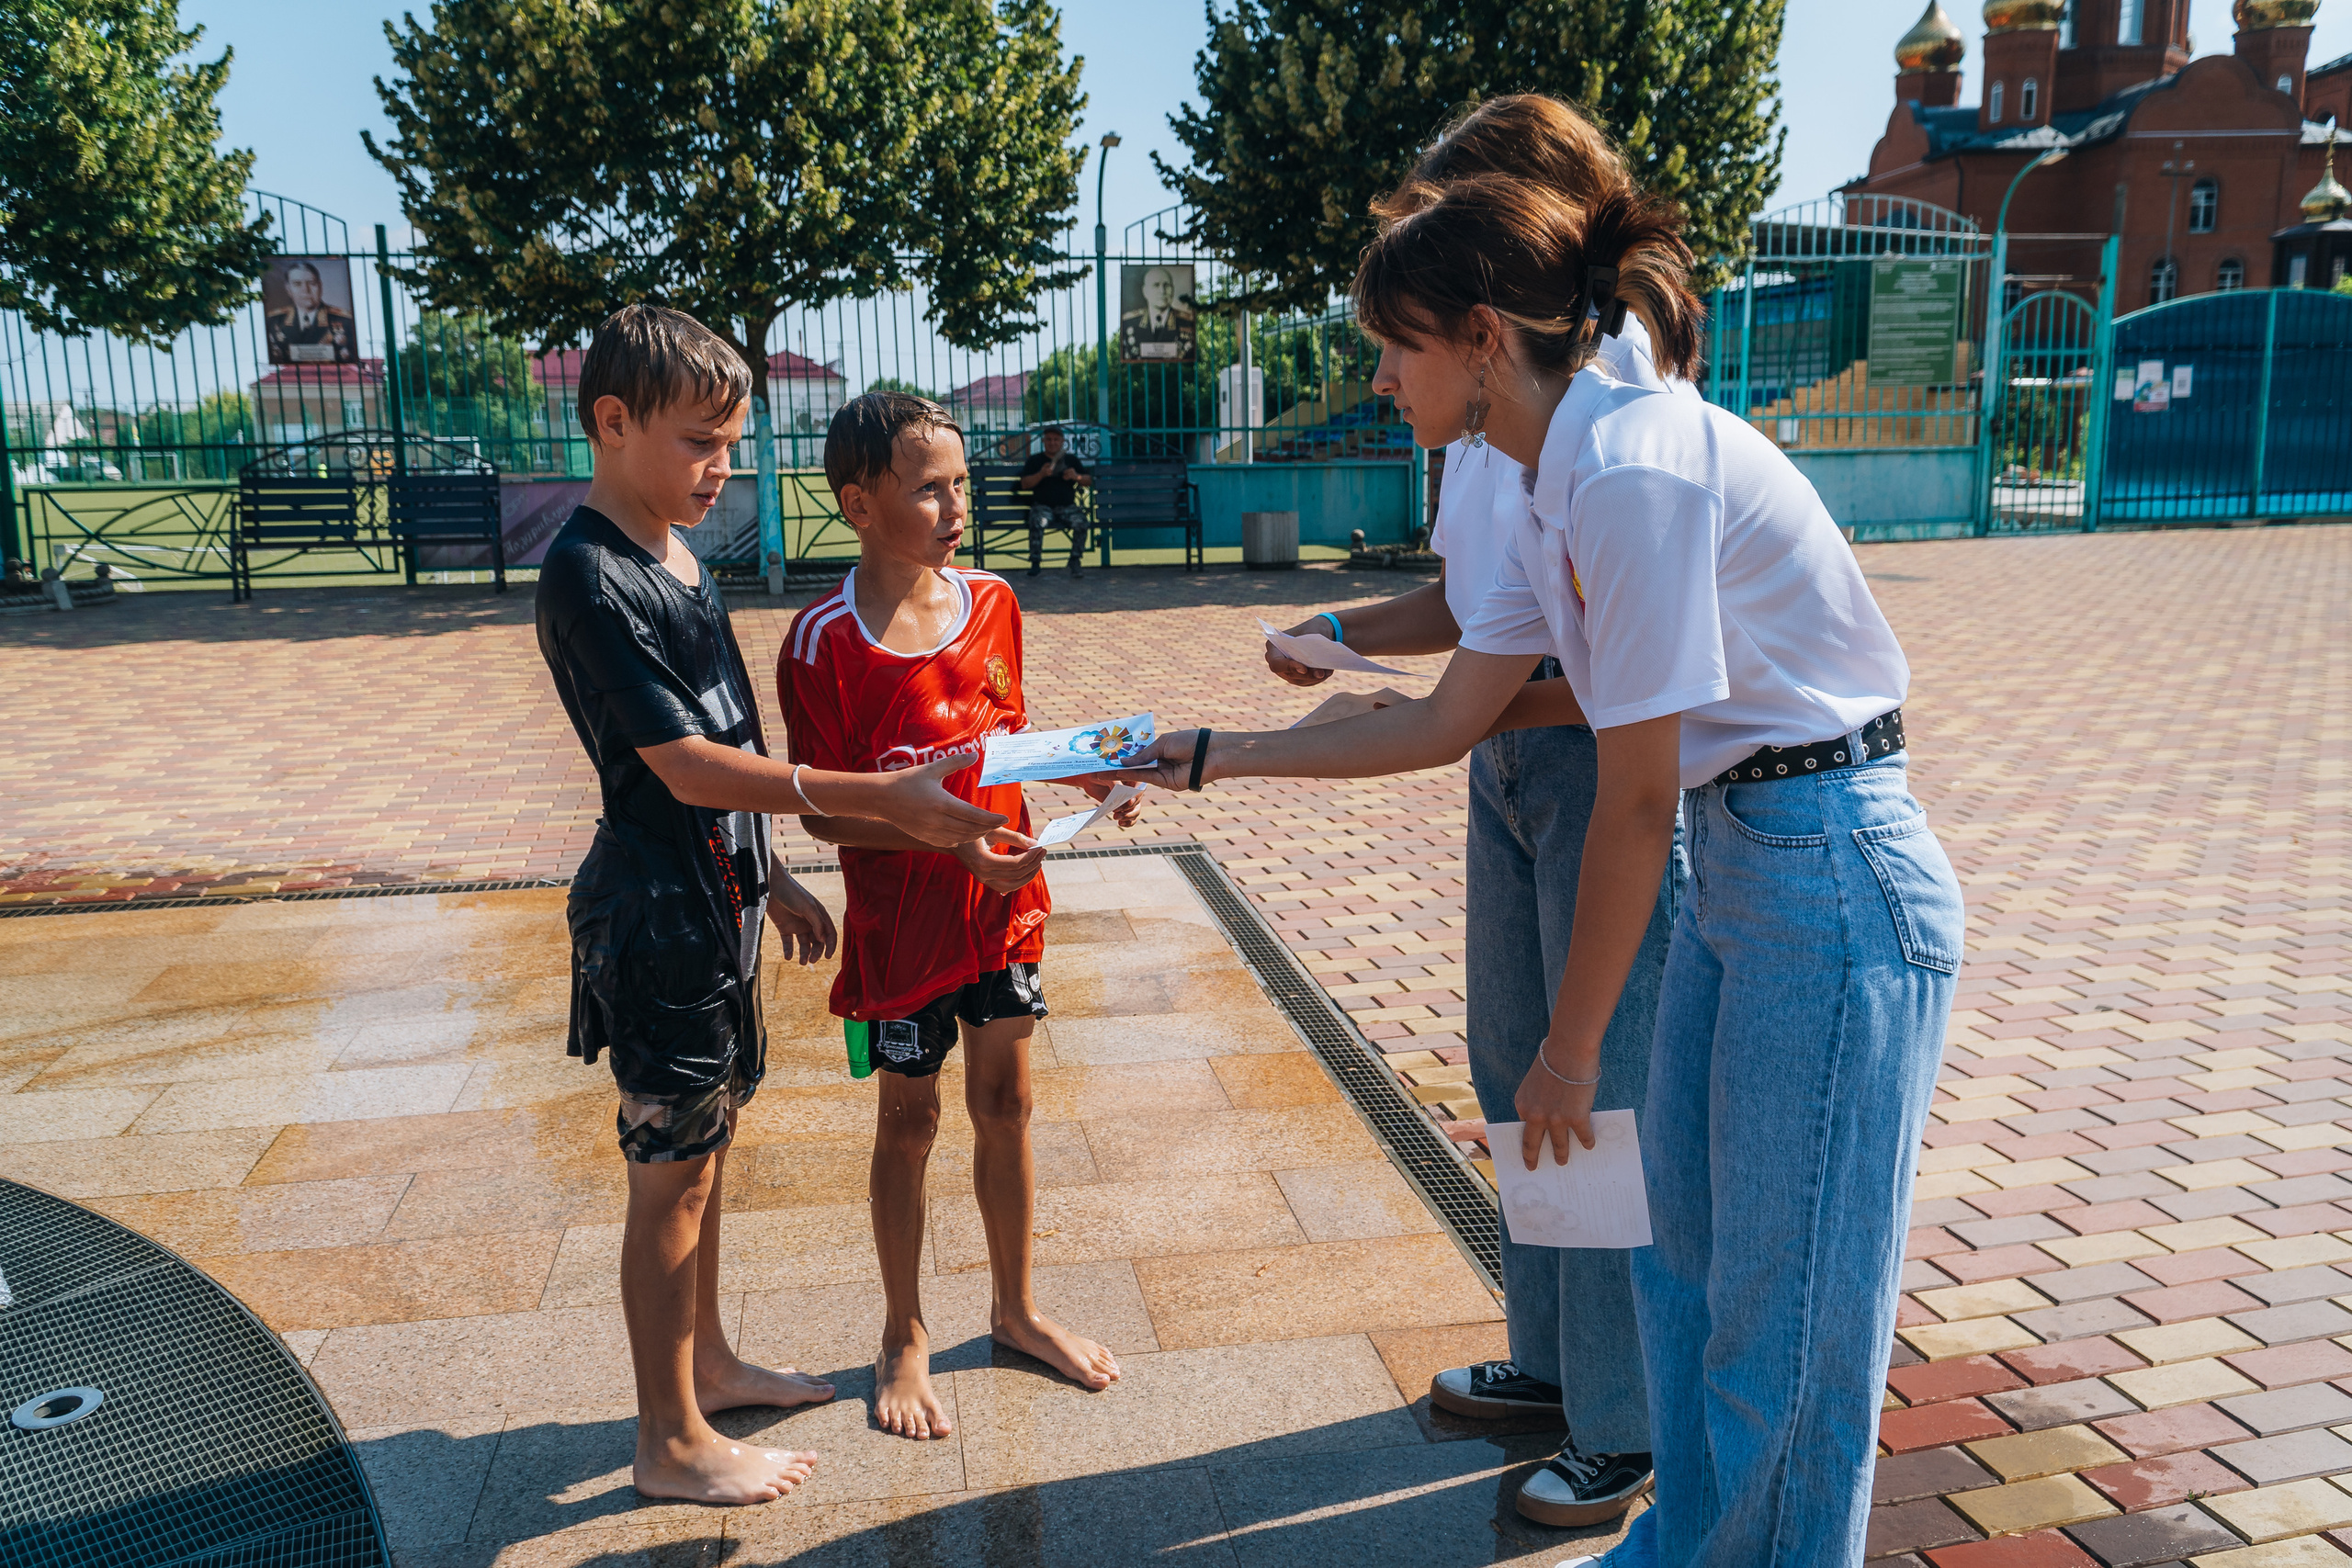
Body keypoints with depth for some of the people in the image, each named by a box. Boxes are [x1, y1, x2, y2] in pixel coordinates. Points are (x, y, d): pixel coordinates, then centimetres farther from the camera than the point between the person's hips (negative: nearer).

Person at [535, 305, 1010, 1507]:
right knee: (673, 1171, 2)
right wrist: (879, 799, -31)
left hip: (717, 898, 9)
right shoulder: (587, 574, -20)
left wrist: (768, 878, 18)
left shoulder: (678, 560, 10)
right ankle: (671, 1441, 18)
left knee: (708, 1142, 19)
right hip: (655, 912, -9)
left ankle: (707, 1361, 36)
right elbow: (687, 768, -26)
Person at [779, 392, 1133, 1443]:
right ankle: (904, 1336, 31)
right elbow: (822, 811, -17)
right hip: (902, 916, -5)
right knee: (909, 1119, 11)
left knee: (1004, 1102, 16)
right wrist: (954, 842, -27)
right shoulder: (825, 642, -18)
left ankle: (1015, 1308, 36)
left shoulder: (991, 601, 0)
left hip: (1005, 898, 5)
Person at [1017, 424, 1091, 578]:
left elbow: (1089, 480, 16)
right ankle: (1035, 562, -27)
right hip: (1042, 506, -1)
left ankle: (1075, 560, -19)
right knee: (1037, 522, -35)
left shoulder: (1071, 459, 20)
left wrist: (1077, 477, -6)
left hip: (1067, 506, 1)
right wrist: (1041, 474, -14)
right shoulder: (1035, 460, 15)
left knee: (1081, 522, -31)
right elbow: (1024, 484, 3)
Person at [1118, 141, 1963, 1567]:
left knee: (1786, 1326, 6)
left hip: (1835, 890, -10)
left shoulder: (1633, 470, -23)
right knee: (1682, 1258, 20)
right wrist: (1215, 758, 14)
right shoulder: (1571, 484, 7)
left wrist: (1568, 1048, -9)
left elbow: (1636, 805, -19)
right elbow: (1451, 721, 12)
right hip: (1738, 872, 10)